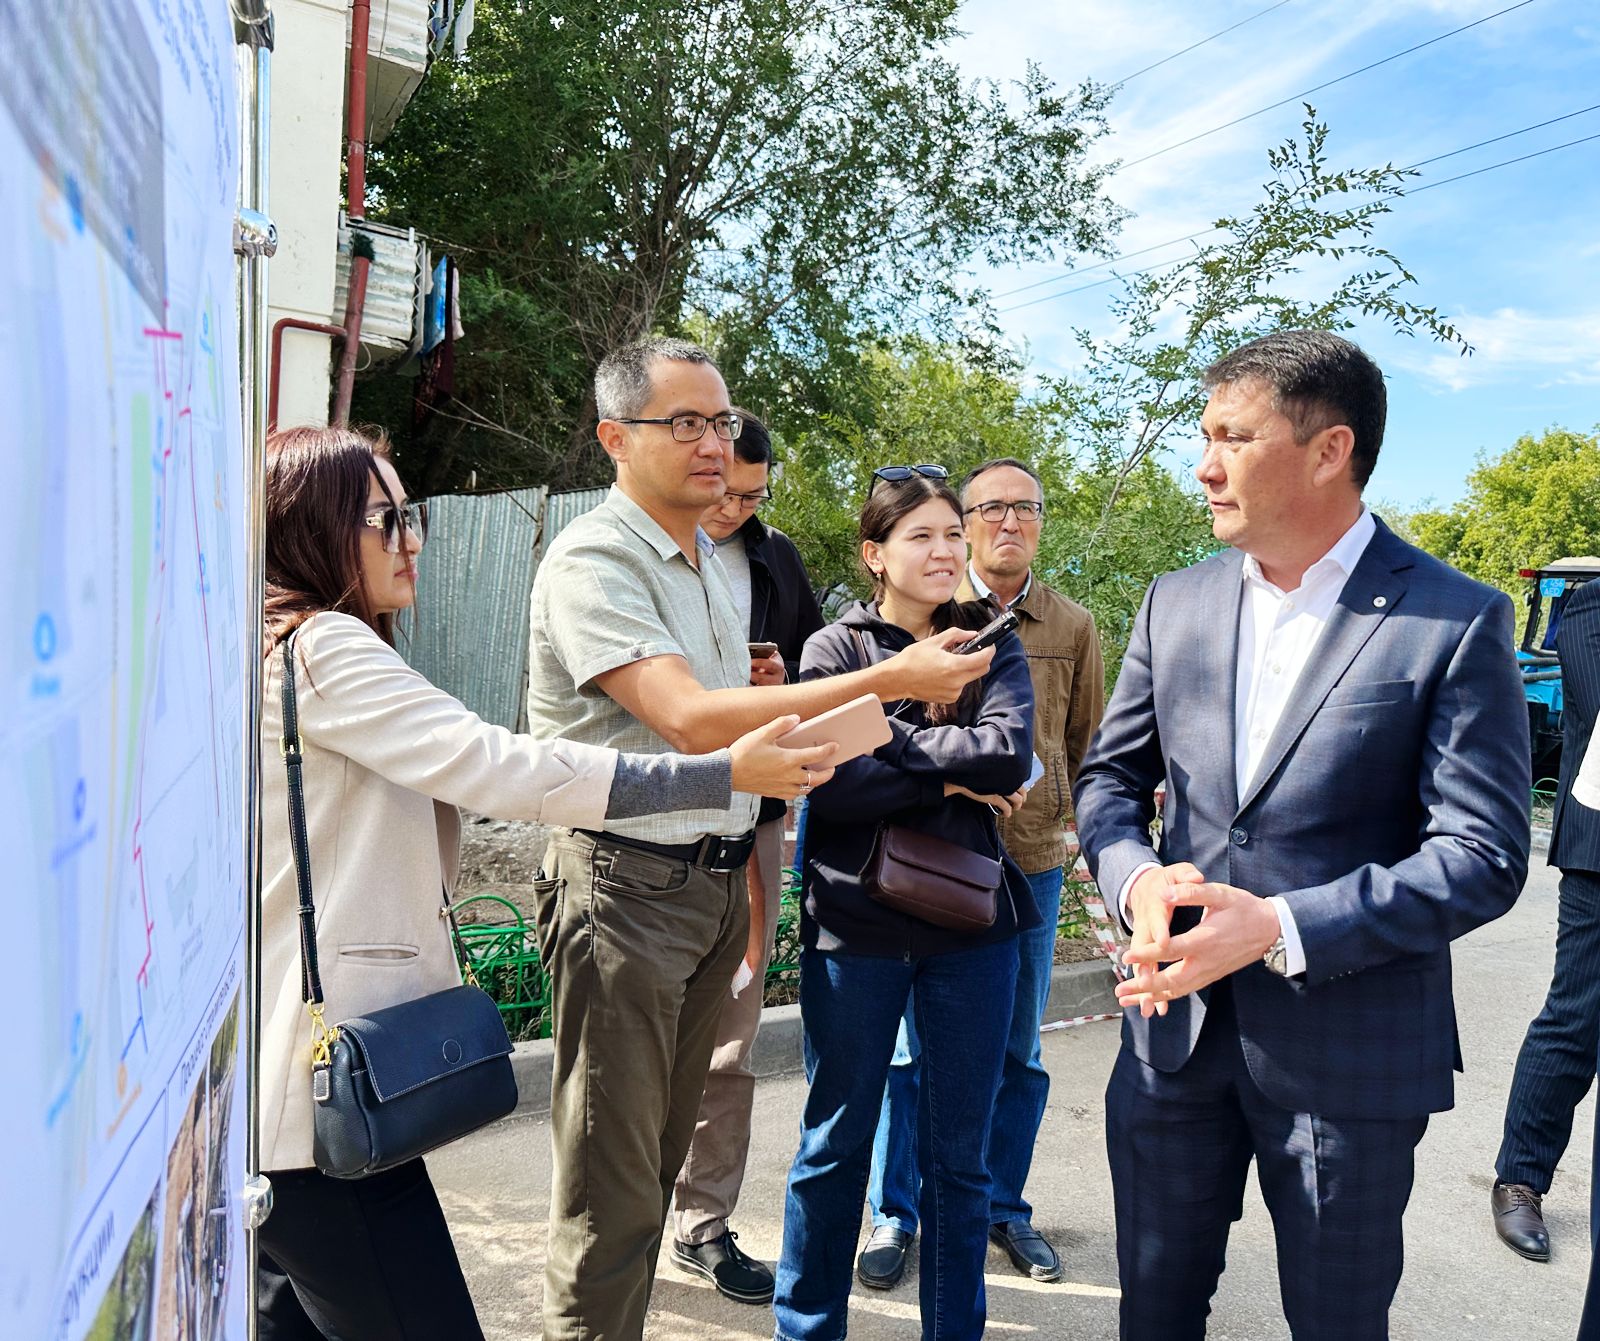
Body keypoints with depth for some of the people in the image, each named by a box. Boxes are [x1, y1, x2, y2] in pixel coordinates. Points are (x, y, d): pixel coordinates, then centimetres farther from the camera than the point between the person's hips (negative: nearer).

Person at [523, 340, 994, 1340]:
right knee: (613, 1184, 1)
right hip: (627, 884, -7)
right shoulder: (593, 561, -13)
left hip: (718, 877, 8)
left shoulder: (714, 561, 14)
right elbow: (689, 719, -25)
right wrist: (891, 679, -26)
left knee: (664, 1149, 16)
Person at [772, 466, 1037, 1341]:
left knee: (958, 1154, 13)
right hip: (855, 924, -1)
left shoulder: (991, 646, 5)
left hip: (971, 921, 2)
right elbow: (828, 782, -15)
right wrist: (951, 784, -13)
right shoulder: (834, 650, -1)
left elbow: (1011, 751, -13)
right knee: (835, 1144, 12)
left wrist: (888, 735, -14)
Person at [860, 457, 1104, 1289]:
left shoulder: (1072, 627, 6)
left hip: (1033, 860, 2)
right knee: (914, 1047, 7)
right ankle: (894, 1215, 23)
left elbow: (1088, 743, 15)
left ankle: (1005, 1207, 32)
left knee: (1017, 1050, 14)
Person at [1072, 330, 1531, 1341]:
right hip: (1176, 1027, 4)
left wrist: (1282, 929, -24)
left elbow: (1484, 857, -14)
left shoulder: (1457, 623, -11)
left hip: (1351, 1052, -4)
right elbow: (1110, 779, 8)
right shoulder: (1177, 604, 3)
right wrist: (1138, 879, -13)